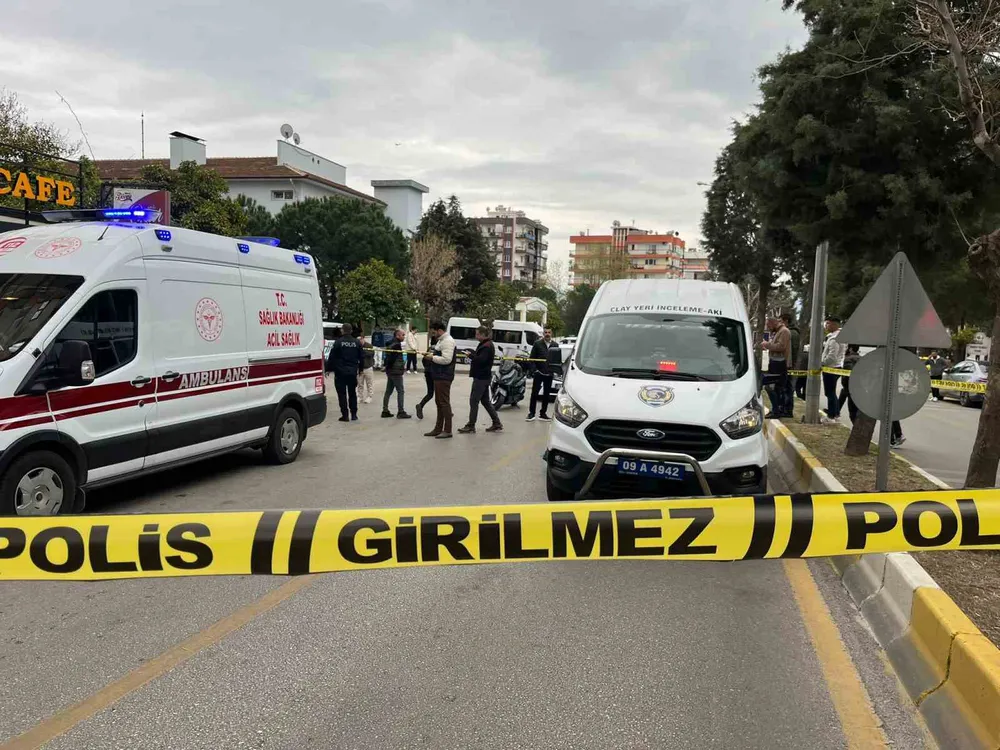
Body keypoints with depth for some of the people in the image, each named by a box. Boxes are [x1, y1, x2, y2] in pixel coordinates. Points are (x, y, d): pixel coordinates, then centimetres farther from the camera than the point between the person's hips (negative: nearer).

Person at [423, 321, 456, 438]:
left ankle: (447, 430, -2)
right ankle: (438, 429, 23)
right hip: (439, 376, 11)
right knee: (439, 402, 15)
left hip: (444, 377, -11)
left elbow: (446, 359, -24)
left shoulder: (447, 341, -16)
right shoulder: (441, 340, 17)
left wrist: (432, 357, -14)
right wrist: (432, 354, 8)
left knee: (444, 403, -7)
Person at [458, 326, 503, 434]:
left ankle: (471, 426, 0)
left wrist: (471, 355, -18)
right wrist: (473, 358, 4)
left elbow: (481, 360, -27)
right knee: (485, 400, 15)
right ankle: (497, 423, 18)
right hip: (483, 376, 11)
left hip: (481, 377, -11)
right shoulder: (486, 344, 17)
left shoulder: (487, 346, -17)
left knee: (473, 401, -5)